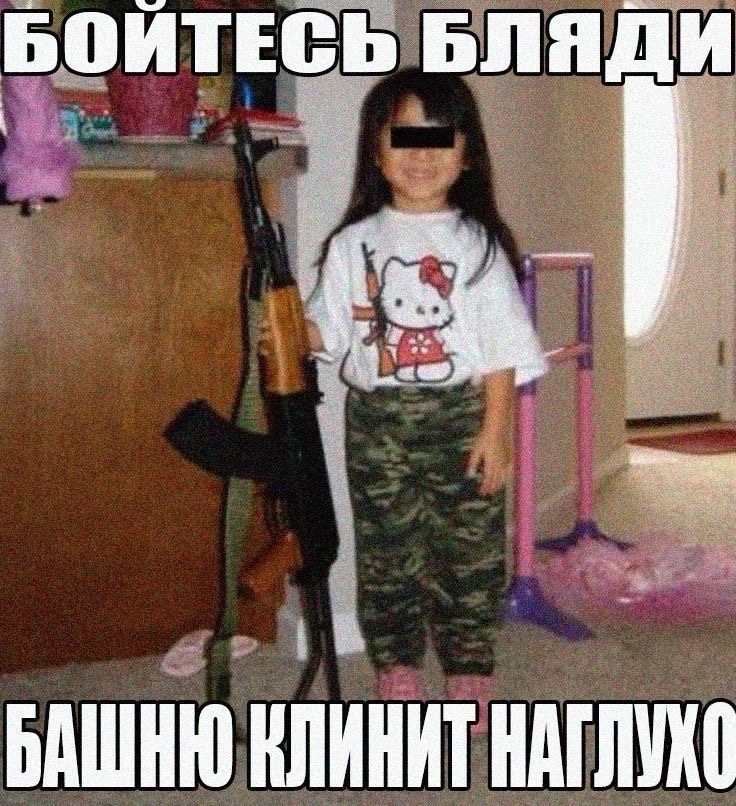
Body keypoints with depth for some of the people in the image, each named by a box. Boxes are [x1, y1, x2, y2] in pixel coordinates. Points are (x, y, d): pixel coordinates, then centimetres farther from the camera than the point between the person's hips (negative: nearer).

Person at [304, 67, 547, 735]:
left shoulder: (476, 242, -1)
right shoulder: (353, 243, 6)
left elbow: (500, 346, -3)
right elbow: (328, 330, 9)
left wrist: (495, 428, -9)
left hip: (461, 416, -2)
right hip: (377, 422, 2)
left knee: (468, 553, 5)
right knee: (386, 553, 8)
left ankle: (470, 681, 20)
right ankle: (397, 677, 22)